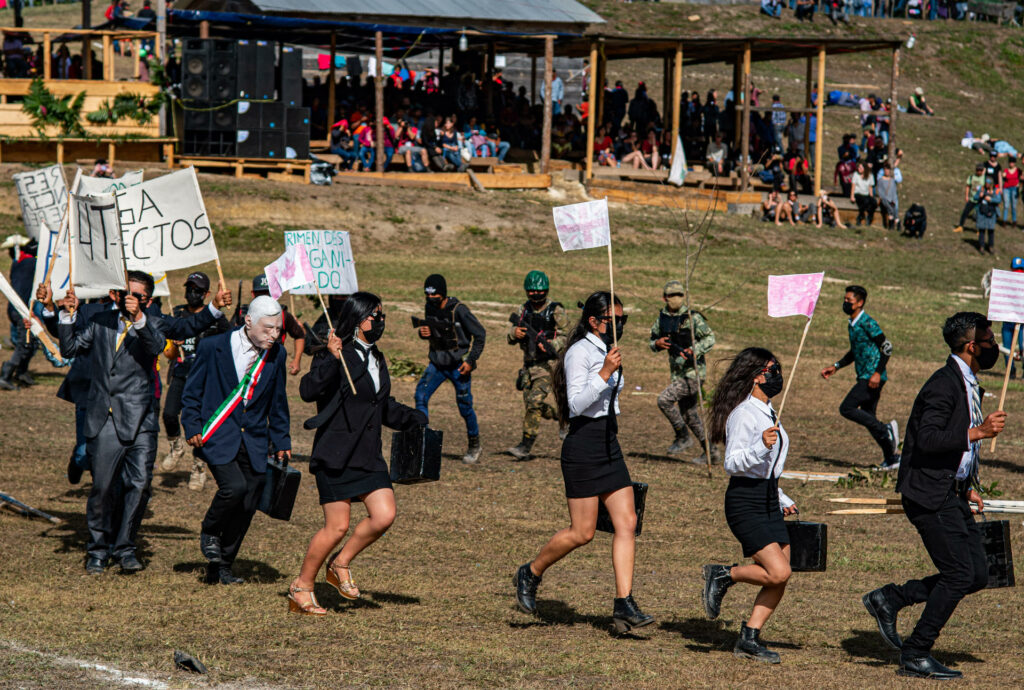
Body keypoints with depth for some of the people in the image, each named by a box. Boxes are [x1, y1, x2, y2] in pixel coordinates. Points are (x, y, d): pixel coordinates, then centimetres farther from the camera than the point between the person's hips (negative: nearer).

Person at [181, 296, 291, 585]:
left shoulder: (277, 354, 5)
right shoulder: (213, 347, -7)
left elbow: (278, 403, 17)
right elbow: (191, 392, 2)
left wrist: (281, 442, 15)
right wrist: (193, 428, -6)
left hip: (254, 442, 4)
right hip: (217, 437, -4)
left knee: (247, 507, 2)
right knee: (234, 487, -25)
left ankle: (221, 567, 20)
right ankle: (209, 533, 5)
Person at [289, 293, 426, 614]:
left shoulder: (376, 358, 16)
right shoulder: (334, 355, -10)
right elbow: (308, 391, -25)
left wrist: (415, 418, 15)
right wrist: (331, 359, -35)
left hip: (368, 455, 7)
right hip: (336, 455, -7)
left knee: (384, 516, -6)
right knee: (337, 527, -6)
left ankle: (341, 564, 17)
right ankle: (301, 587, 10)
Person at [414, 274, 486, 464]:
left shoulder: (458, 310, -18)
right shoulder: (429, 308, 0)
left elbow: (480, 334, -11)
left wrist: (471, 360, -16)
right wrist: (424, 333, -7)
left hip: (458, 365, -5)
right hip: (437, 363, 5)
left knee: (465, 406, 1)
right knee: (421, 395, -12)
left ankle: (474, 446, 20)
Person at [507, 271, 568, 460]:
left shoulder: (555, 310, -7)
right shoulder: (525, 309, 8)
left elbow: (567, 336, -6)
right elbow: (511, 337, 10)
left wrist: (551, 346, -24)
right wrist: (514, 333, -14)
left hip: (548, 364, -6)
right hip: (529, 364, 6)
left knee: (535, 401, -16)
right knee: (530, 403, 8)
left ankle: (526, 445, -14)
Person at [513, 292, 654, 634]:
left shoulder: (605, 352, 16)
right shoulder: (580, 352, -11)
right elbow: (576, 403, -20)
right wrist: (604, 374, -28)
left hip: (609, 445, 9)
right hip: (583, 445, -9)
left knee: (627, 523, -2)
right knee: (582, 532, -4)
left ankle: (624, 604, -4)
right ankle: (530, 574, 18)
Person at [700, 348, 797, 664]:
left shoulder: (768, 413, 16)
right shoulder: (743, 414, -13)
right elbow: (732, 464, -18)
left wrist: (782, 501, 25)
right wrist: (761, 446, -32)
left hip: (768, 502, 9)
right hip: (745, 504, -9)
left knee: (780, 579, 2)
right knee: (778, 573, -19)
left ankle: (750, 638, 8)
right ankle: (723, 576, 2)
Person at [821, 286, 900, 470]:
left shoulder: (868, 323, -14)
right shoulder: (852, 325, 15)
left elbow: (887, 348, -16)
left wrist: (878, 373, -23)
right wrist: (836, 366, 22)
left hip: (873, 379, -10)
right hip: (864, 378, 10)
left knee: (847, 408, -15)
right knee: (868, 418, 9)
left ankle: (886, 430, -11)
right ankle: (891, 458, 14)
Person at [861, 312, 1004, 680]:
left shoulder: (969, 386, 16)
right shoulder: (944, 384, -16)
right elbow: (928, 440, -25)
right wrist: (977, 432, -27)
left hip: (952, 494, 10)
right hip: (931, 494, -10)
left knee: (977, 573, 5)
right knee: (959, 573, -10)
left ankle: (889, 598, 15)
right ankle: (915, 656, 0)